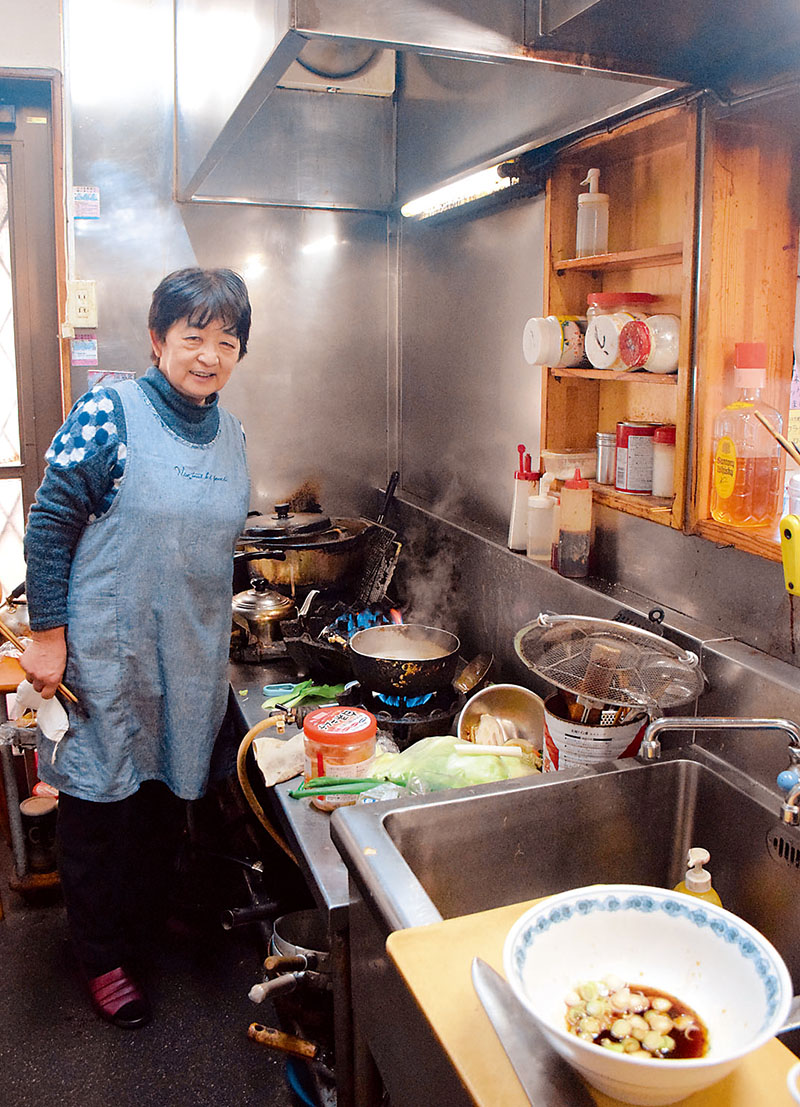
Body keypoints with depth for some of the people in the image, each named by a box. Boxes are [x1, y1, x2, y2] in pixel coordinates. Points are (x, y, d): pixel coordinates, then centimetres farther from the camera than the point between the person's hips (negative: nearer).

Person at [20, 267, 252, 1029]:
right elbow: (49, 526, -11)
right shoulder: (109, 414, -13)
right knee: (101, 808, 10)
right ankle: (103, 958, 32)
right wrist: (48, 636, -12)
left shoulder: (231, 434, 6)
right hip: (105, 656, -5)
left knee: (164, 801, 17)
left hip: (189, 662, 6)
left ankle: (140, 921, 43)